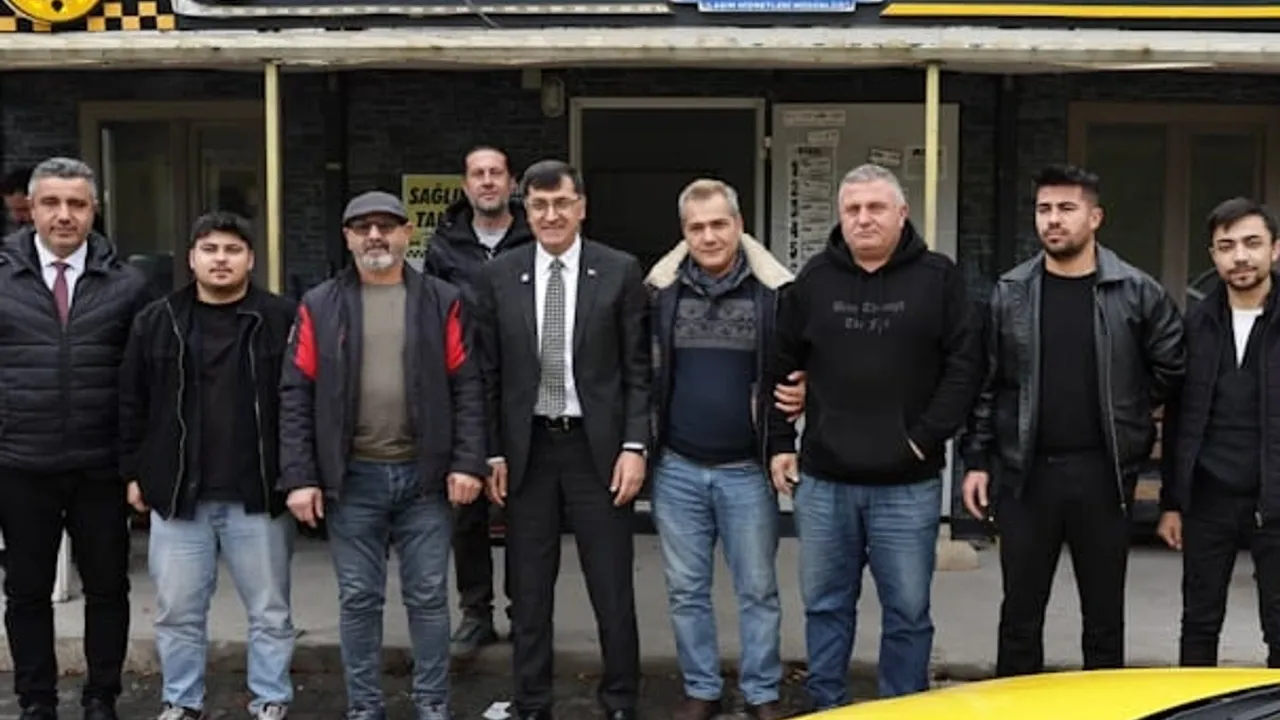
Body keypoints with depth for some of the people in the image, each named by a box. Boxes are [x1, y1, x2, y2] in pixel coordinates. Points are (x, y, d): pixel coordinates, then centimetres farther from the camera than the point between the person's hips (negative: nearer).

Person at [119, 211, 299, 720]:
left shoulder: (282, 320, -3)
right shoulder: (156, 322, 6)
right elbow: (131, 404, 10)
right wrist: (134, 472, 7)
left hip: (258, 496, -2)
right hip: (177, 496, 2)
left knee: (269, 611, 9)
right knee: (177, 611, 11)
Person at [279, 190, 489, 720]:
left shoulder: (443, 302, 3)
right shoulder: (320, 306, 4)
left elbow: (467, 388, 0)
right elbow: (296, 396, 1)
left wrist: (468, 462, -8)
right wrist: (299, 476, -6)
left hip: (426, 476, 0)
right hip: (352, 479, 0)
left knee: (428, 597, 7)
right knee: (358, 600, 8)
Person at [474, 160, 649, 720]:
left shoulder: (621, 272, -2)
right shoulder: (498, 276, 2)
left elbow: (638, 369, -2)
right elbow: (489, 373, 4)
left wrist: (634, 447, -8)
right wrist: (493, 452, 1)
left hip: (598, 446, -2)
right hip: (527, 448, 2)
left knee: (612, 588, 5)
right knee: (529, 590, 11)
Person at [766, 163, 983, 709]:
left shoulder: (938, 277, -2)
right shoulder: (814, 279, 6)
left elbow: (965, 364, -4)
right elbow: (782, 367, 12)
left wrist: (927, 438, -9)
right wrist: (780, 443, 7)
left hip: (907, 485, -2)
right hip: (822, 480, 3)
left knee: (908, 612, 7)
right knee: (825, 606, 14)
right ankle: (824, 708, 28)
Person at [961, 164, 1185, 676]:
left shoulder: (1137, 292, -3)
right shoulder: (1010, 293, 2)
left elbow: (1172, 366, 4)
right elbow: (987, 384, 3)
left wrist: (1124, 417, 6)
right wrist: (977, 461, 1)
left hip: (1103, 473, -1)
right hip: (1024, 473, 1)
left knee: (1105, 614, 12)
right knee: (1020, 612, 10)